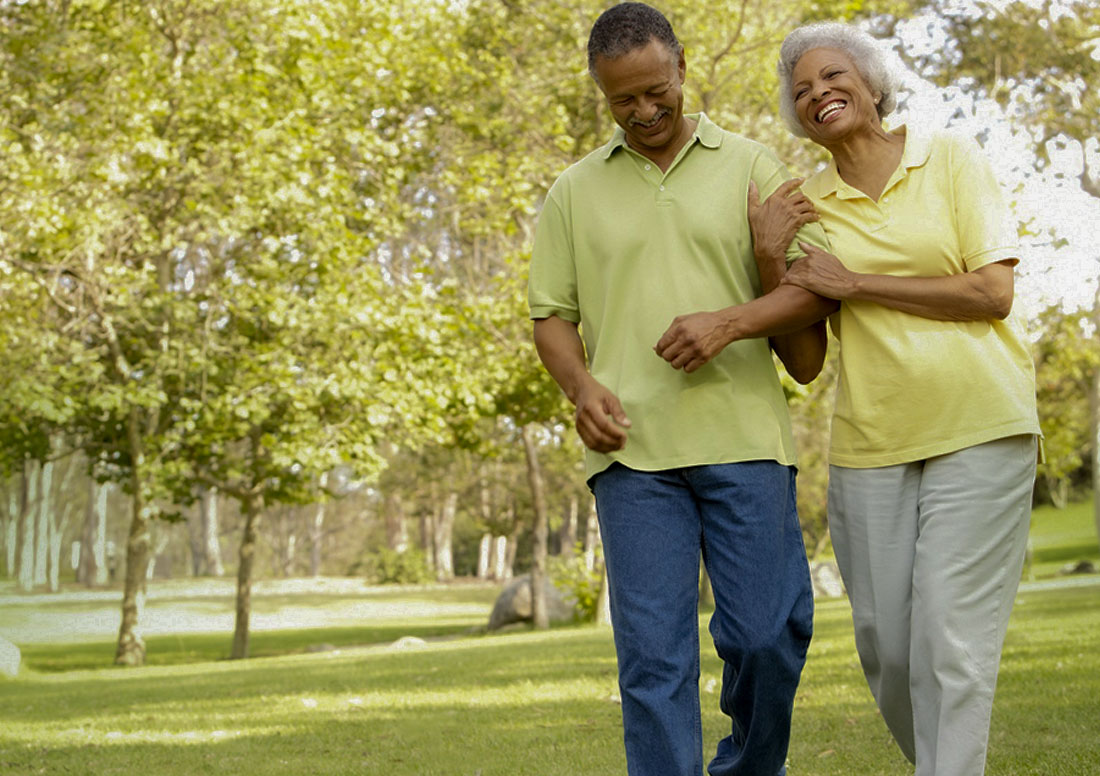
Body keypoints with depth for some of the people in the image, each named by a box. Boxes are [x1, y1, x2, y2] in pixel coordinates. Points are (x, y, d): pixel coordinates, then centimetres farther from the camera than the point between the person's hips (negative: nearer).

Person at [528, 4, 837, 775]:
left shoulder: (750, 167, 9)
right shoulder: (575, 191, 14)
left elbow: (817, 287, 3)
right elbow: (552, 314, 15)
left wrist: (730, 321, -15)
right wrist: (582, 388, -5)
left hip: (743, 440, -1)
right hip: (632, 450, 1)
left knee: (767, 636, 0)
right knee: (653, 653, -3)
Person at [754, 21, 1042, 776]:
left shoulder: (951, 159, 0)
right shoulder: (808, 202, 9)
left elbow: (994, 291, -8)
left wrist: (856, 284, -11)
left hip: (979, 428, -3)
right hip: (871, 440, 4)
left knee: (953, 638, -10)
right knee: (885, 642, 6)